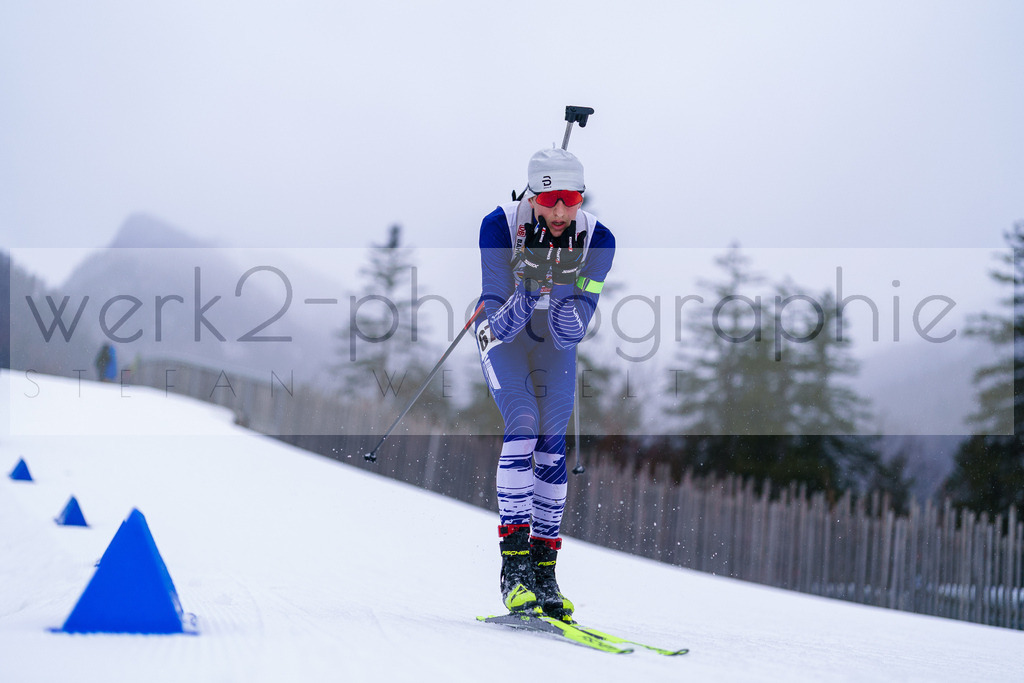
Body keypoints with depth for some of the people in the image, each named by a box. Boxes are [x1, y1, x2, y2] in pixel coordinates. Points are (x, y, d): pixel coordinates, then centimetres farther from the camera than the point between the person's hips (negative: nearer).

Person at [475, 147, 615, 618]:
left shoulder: (596, 240, -23)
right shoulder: (499, 227, -28)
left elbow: (571, 333, -24)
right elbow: (502, 324, -28)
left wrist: (561, 288, -41)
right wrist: (528, 287, -45)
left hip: (555, 348, 2)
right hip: (504, 340, -2)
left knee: (552, 441, -10)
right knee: (523, 422, -23)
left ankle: (544, 572, -2)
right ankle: (514, 567, -25)